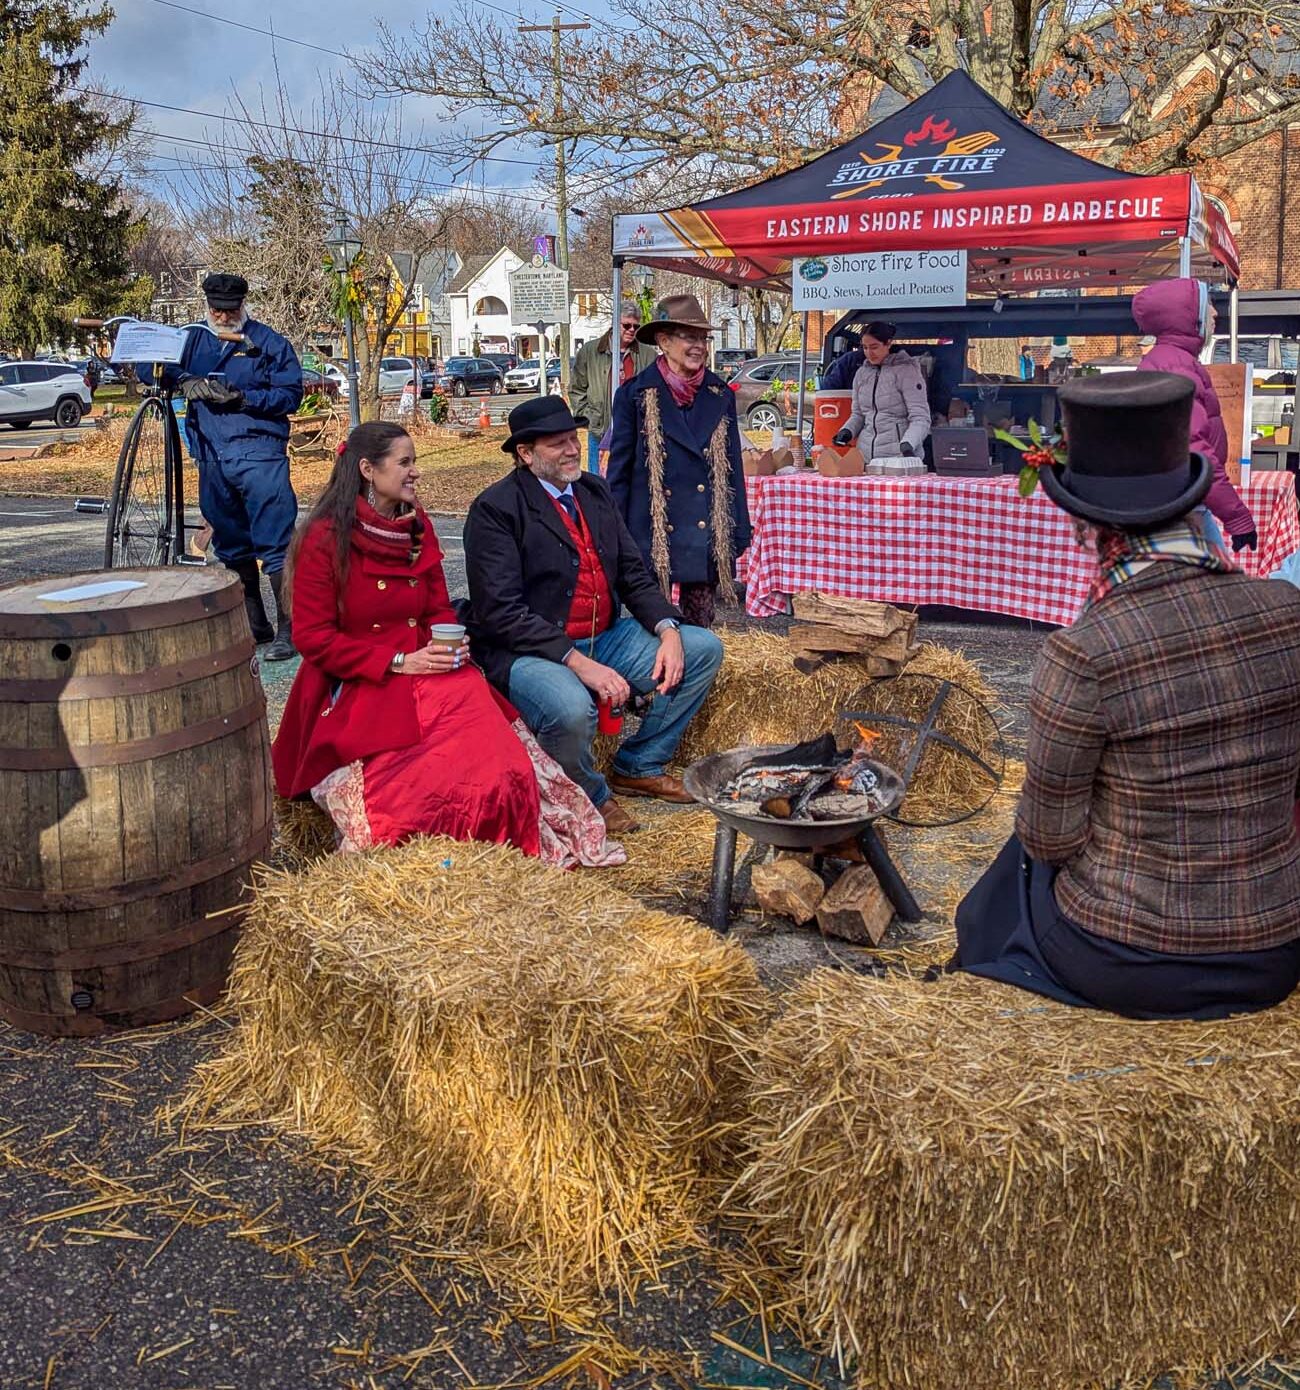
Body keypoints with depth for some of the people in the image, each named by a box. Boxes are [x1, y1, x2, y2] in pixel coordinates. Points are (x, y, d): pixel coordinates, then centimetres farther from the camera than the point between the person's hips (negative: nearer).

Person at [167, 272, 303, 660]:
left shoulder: (268, 342, 1)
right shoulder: (193, 339, 14)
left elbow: (291, 394, -4)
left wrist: (242, 398, -16)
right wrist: (186, 382, -9)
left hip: (259, 453, -5)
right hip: (212, 455, 6)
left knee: (275, 543, -11)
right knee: (231, 545, 13)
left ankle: (289, 629, -7)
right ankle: (255, 625, 24)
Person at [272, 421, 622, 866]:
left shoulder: (416, 527, 11)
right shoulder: (324, 539, -6)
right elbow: (313, 637, -8)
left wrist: (452, 646, -6)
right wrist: (399, 662, -15)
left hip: (427, 674, 5)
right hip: (357, 688, -5)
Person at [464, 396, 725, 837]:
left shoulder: (595, 491, 12)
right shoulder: (494, 510, -12)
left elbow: (634, 574, 12)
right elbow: (501, 613, -19)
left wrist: (668, 629, -7)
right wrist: (577, 662, -27)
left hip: (604, 639, 8)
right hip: (530, 652, -8)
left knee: (704, 648, 1)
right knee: (572, 708, -37)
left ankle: (638, 767, 13)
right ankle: (588, 796, -2)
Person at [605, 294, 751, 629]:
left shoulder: (720, 395, 6)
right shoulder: (636, 394, -3)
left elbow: (733, 469, 9)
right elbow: (620, 469, 0)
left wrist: (739, 534, 6)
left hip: (707, 535, 3)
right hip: (654, 533, -3)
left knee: (700, 628, 12)